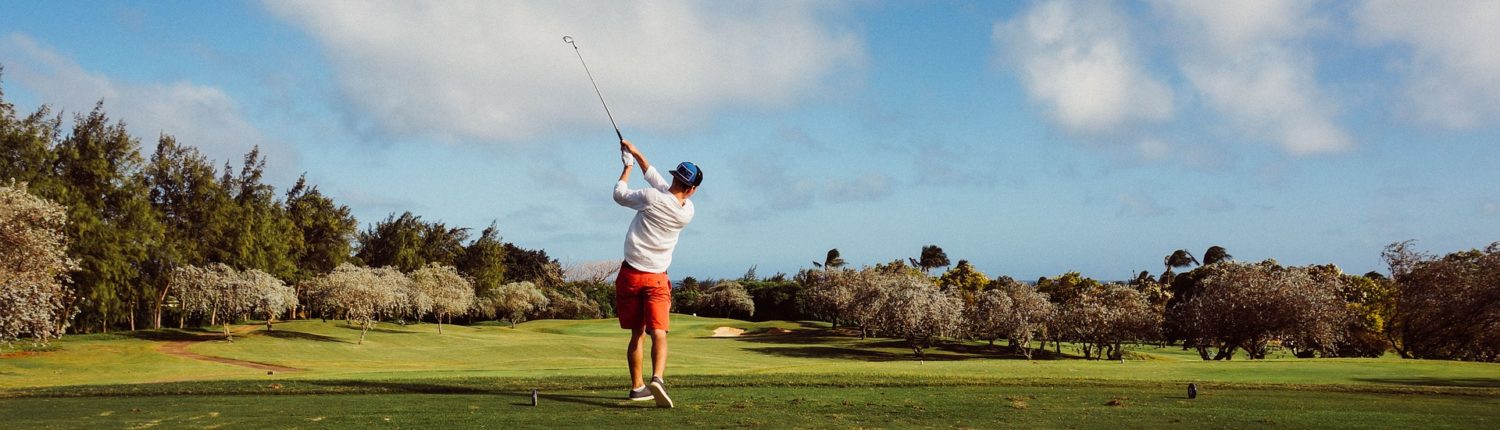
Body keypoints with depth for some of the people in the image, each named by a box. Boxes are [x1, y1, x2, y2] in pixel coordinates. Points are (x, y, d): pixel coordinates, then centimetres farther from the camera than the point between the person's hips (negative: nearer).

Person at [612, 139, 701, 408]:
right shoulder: (687, 211, -2)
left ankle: (637, 387, 19)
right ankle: (657, 378, -34)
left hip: (630, 274, 1)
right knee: (659, 333, -9)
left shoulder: (651, 198, -12)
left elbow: (620, 194, 7)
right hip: (657, 278, -1)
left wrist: (628, 166, 22)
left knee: (637, 334, 12)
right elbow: (658, 182, 11)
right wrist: (636, 153, 18)